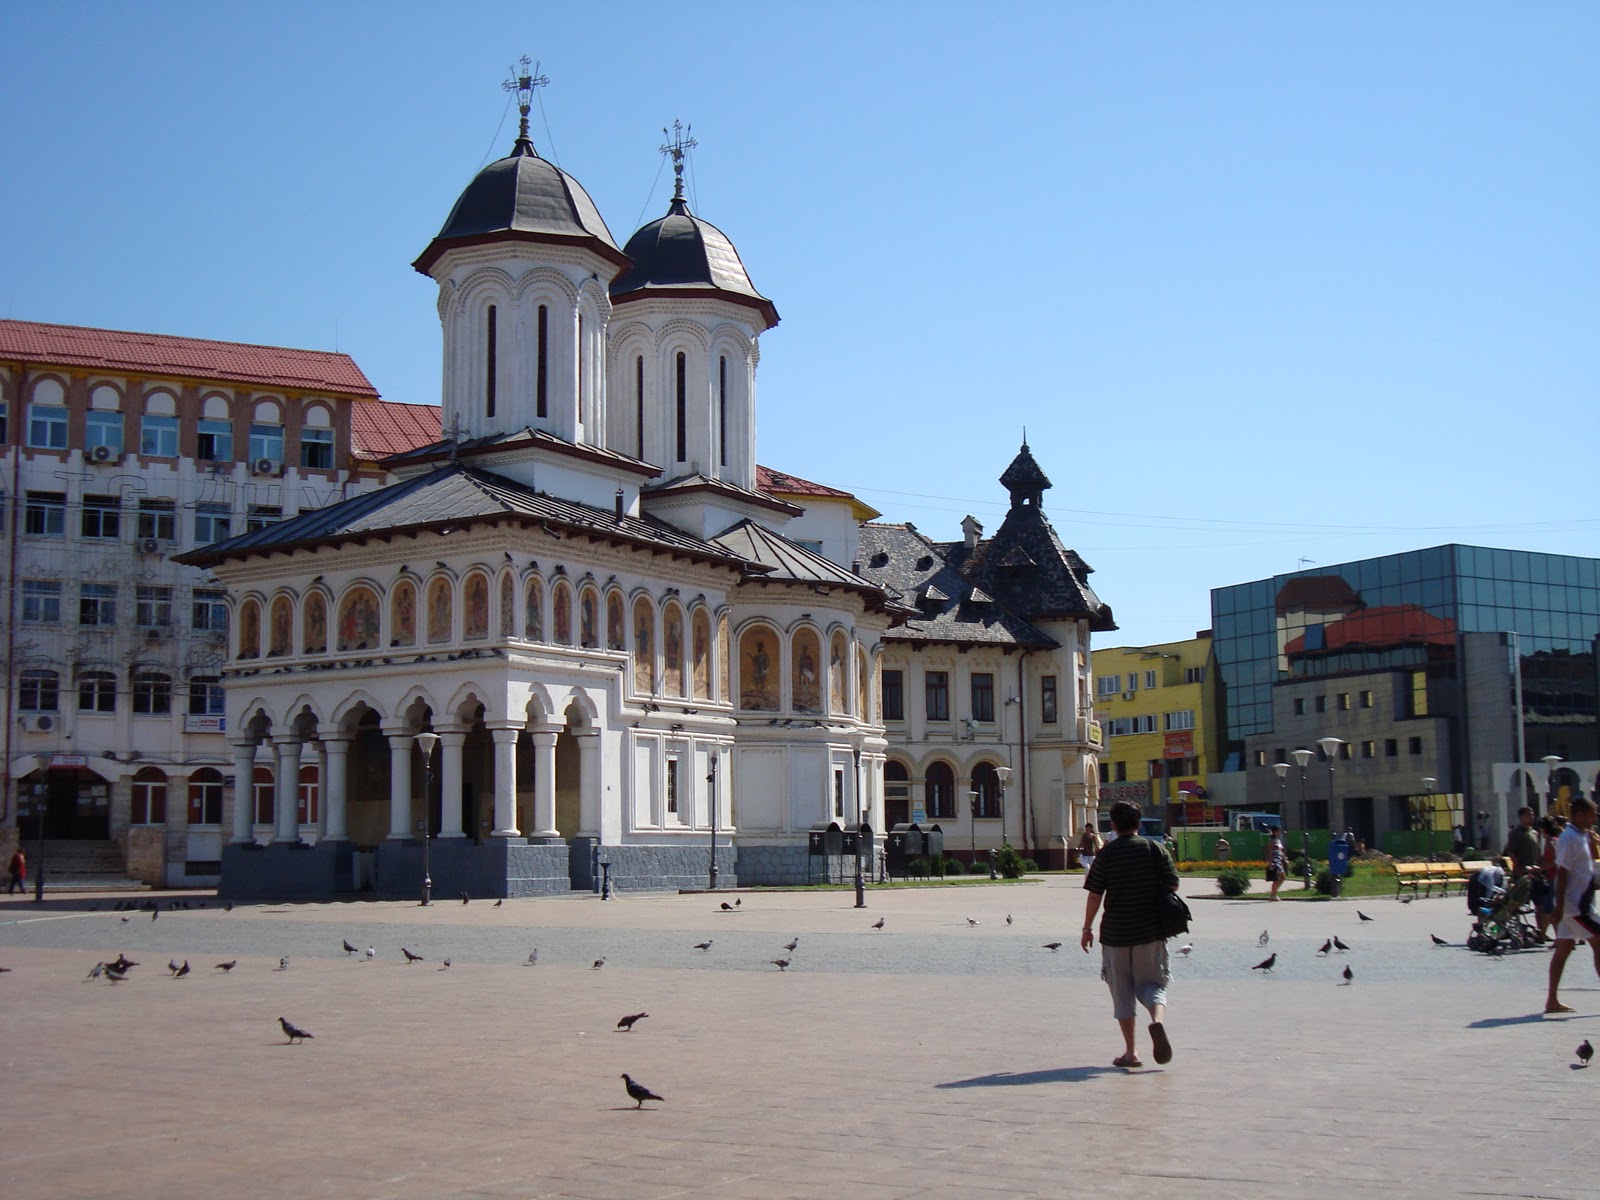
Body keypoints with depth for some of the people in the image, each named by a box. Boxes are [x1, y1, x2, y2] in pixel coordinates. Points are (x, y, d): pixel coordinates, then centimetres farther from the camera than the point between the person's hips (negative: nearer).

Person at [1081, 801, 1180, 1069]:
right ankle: (1158, 1019, -21)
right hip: (1151, 930, 1)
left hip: (1115, 932, -1)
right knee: (1151, 983, 12)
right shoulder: (1155, 848, -1)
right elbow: (1173, 885, 0)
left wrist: (1087, 928, 5)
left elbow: (1095, 895, -5)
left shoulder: (1106, 854, -4)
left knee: (1122, 991, 9)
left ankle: (1131, 1051, 7)